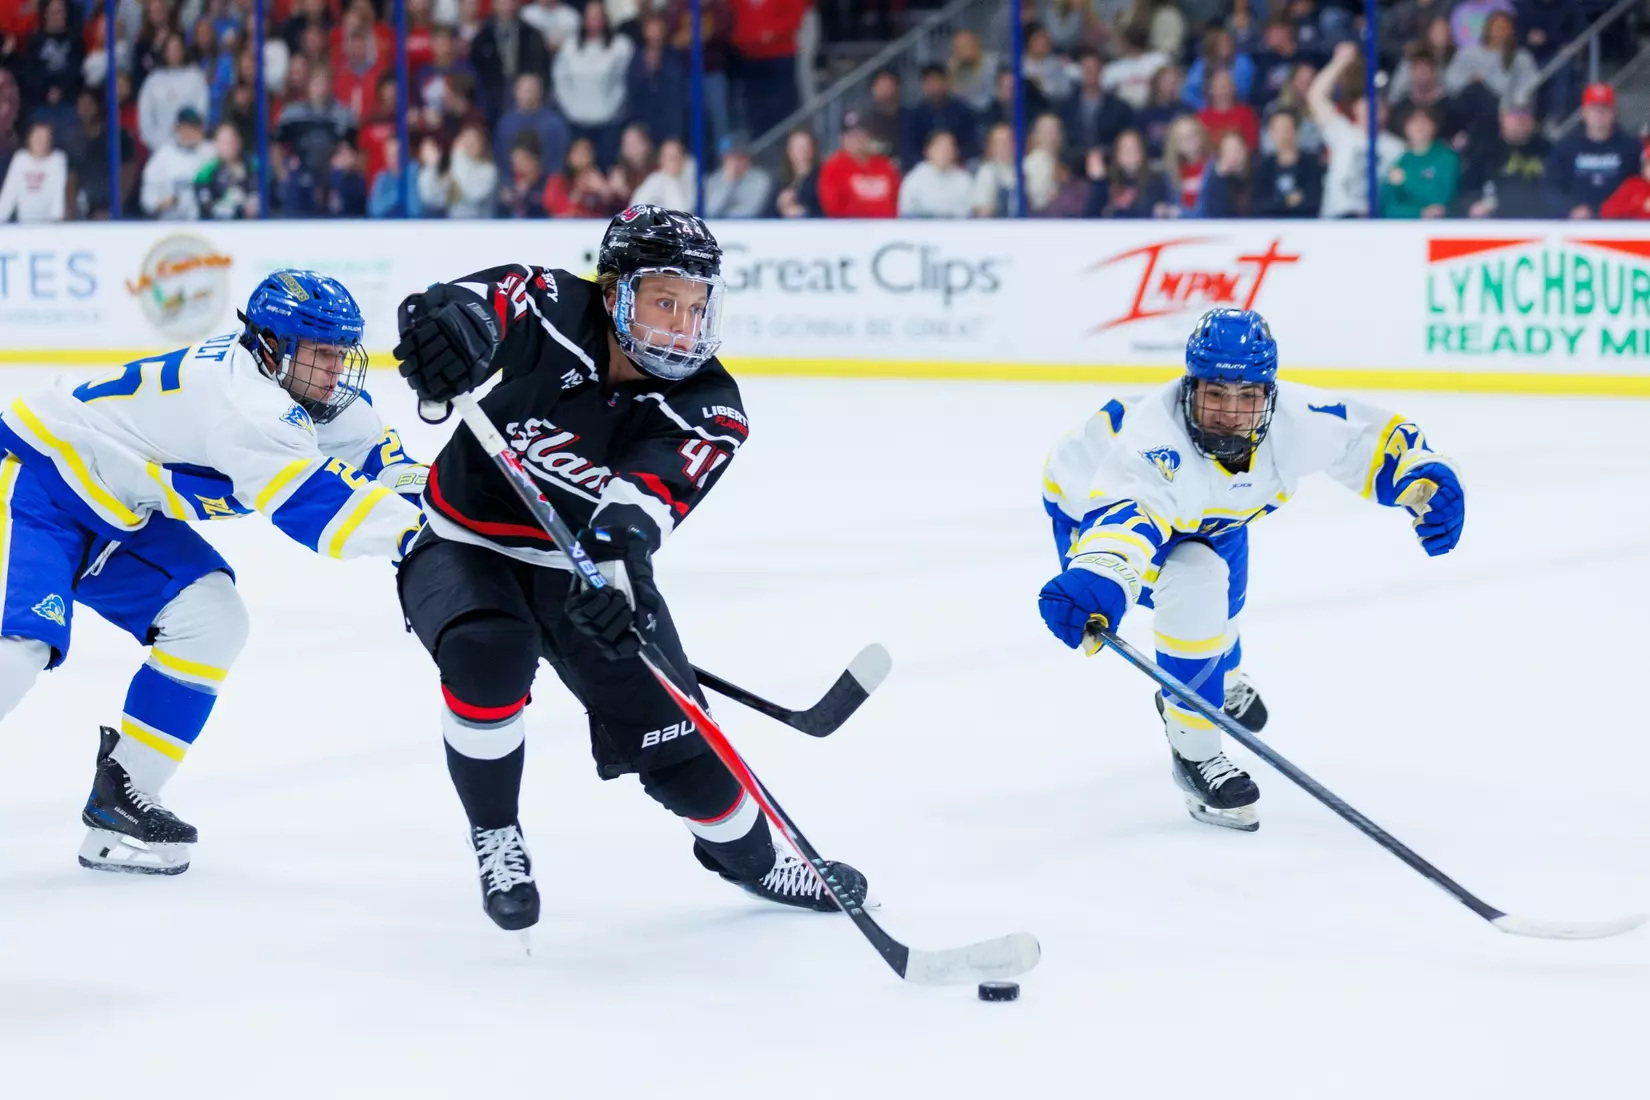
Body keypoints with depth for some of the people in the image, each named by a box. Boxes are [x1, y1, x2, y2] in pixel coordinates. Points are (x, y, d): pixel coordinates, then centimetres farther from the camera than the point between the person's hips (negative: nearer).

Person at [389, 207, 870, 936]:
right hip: (465, 545, -2)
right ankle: (495, 836, -8)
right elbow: (490, 299, -43)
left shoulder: (708, 409, -19)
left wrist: (620, 552, -59)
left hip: (590, 565, 2)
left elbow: (655, 490, -37)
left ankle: (748, 855, 31)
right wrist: (455, 314, -69)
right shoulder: (555, 311, -23)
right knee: (488, 649, -33)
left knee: (670, 729, -1)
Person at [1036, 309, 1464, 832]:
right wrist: (1096, 581, -84)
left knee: (1216, 621, 22)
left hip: (1206, 514, 6)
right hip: (1093, 499, -6)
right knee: (1195, 585, -30)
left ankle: (1215, 686, 61)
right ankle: (1192, 752, -13)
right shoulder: (1155, 440, -48)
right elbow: (1125, 514, -65)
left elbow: (1374, 437, -16)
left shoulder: (1295, 417, -32)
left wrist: (1426, 479, -34)